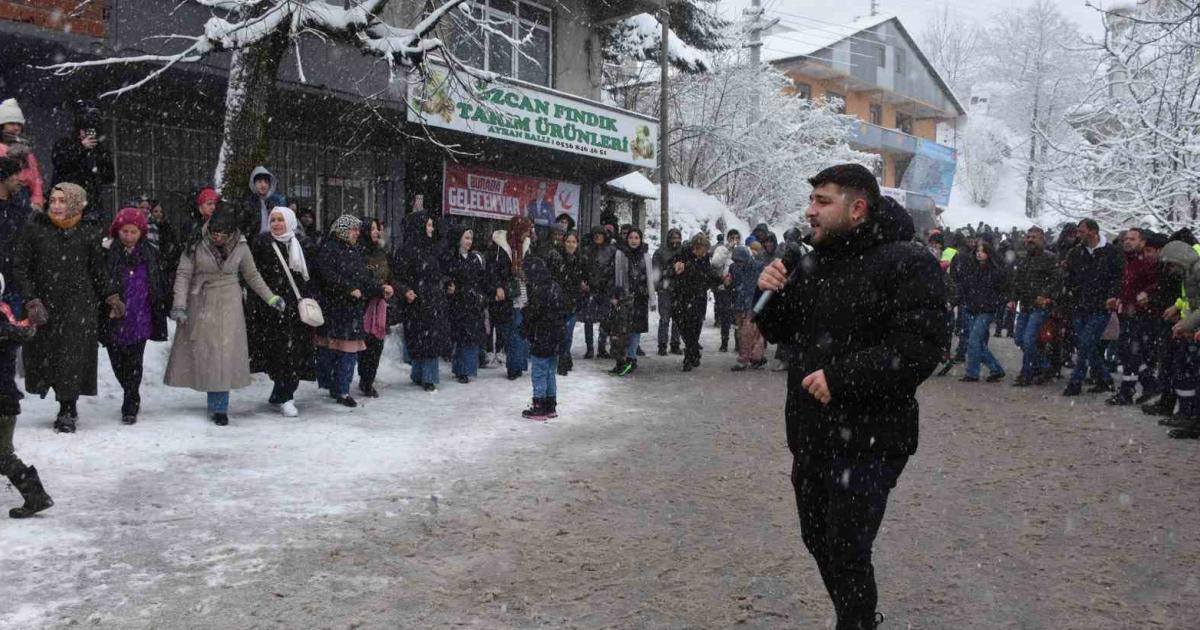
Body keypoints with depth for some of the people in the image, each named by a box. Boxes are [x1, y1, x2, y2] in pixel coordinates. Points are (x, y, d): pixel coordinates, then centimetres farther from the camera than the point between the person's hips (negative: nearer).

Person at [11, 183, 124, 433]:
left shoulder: (89, 232, 2)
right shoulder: (35, 229, 0)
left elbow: (98, 269, 13)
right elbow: (19, 267, 0)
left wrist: (112, 296, 6)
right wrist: (32, 302, -8)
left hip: (79, 306, -1)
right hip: (44, 304, 1)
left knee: (73, 358, -6)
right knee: (44, 354, 4)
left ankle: (66, 411, 5)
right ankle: (69, 408, 21)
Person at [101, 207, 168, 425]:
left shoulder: (150, 254, 3)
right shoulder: (107, 252, -5)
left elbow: (159, 286, 10)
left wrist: (161, 313, 11)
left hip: (140, 320, 0)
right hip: (113, 320, 0)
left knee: (133, 365, -1)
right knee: (118, 363, 12)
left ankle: (130, 407, 10)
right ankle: (133, 399, 34)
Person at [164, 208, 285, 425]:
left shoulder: (240, 247, -5)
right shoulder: (196, 244, -10)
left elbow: (252, 276, 8)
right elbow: (183, 275, -9)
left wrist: (271, 298, 6)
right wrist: (179, 305, -18)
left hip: (228, 306, 0)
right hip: (200, 305, 0)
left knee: (224, 355, -3)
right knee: (202, 350, 3)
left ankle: (219, 407, 3)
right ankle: (217, 405, 18)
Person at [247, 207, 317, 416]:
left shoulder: (300, 244, 10)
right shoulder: (262, 242, 1)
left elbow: (308, 274, 13)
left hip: (296, 305, 4)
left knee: (294, 350, 3)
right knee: (280, 349, -7)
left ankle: (280, 396, 15)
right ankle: (284, 398, -2)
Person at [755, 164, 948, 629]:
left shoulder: (907, 263, -13)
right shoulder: (814, 263, 11)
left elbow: (921, 348, -22)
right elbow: (779, 331, 17)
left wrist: (841, 376, -25)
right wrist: (770, 293, -3)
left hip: (868, 438, -8)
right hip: (811, 430, 8)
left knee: (846, 552, -5)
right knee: (818, 539, 18)